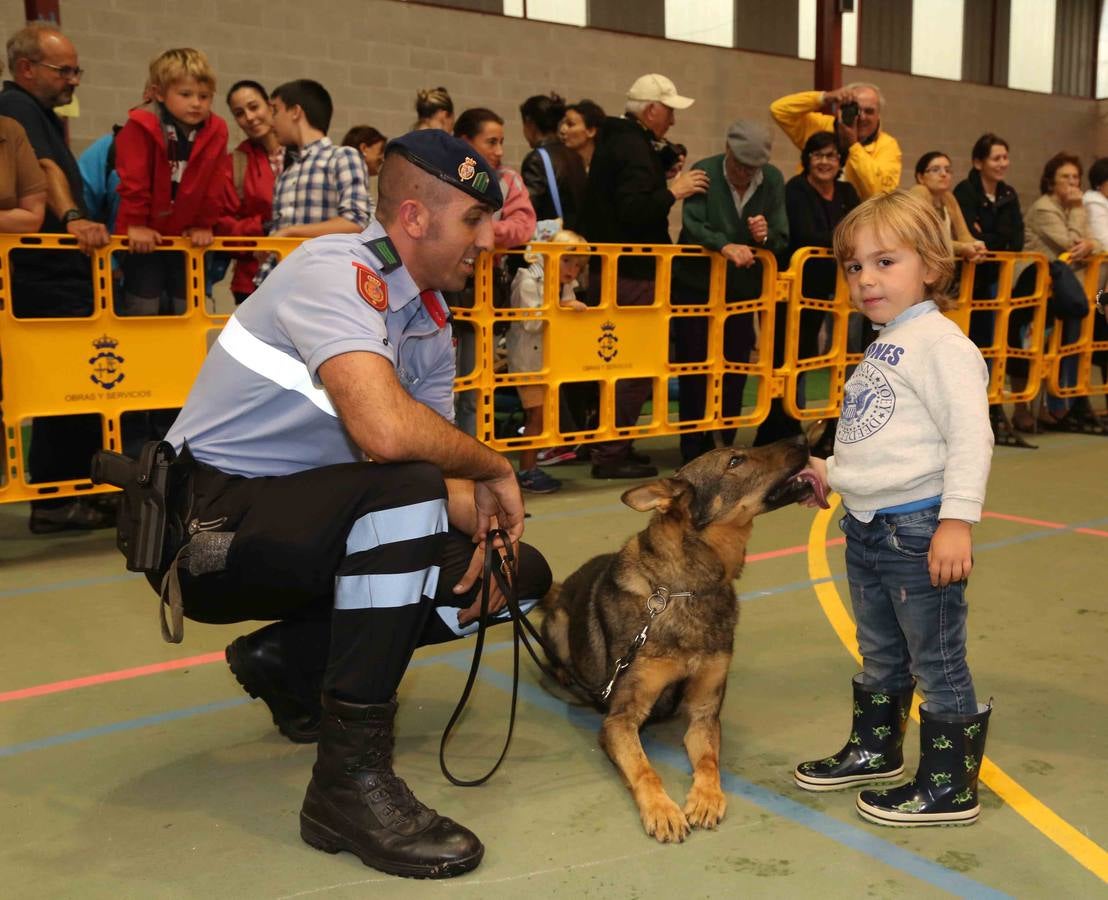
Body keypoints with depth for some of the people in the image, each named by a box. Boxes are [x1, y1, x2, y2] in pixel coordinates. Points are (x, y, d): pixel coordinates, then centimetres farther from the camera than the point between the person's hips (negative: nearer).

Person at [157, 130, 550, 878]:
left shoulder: (429, 317, 7)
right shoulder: (336, 272, -20)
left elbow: (442, 464, 8)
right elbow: (386, 431, -37)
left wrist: (481, 529, -13)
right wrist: (493, 469, -19)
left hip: (313, 528, 9)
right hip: (214, 526, -8)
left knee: (521, 574, 3)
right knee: (406, 488, -35)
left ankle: (288, 661, 14)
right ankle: (352, 778, -24)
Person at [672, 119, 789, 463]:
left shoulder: (773, 180, 0)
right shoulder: (704, 173, -10)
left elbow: (782, 240, -2)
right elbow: (692, 225, -23)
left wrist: (766, 235, -24)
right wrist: (725, 246, -40)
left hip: (743, 289, 3)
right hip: (696, 286, -3)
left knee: (736, 371, 8)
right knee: (695, 369, 0)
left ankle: (725, 445, 22)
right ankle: (695, 453, 10)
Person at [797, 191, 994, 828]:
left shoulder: (940, 342, -15)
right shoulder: (885, 345, 13)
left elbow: (971, 435, -21)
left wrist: (958, 519, -26)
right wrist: (834, 471, 17)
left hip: (918, 529, -9)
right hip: (867, 526, 9)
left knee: (938, 662, 4)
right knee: (881, 655, 24)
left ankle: (950, 788, 17)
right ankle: (875, 750, 41)